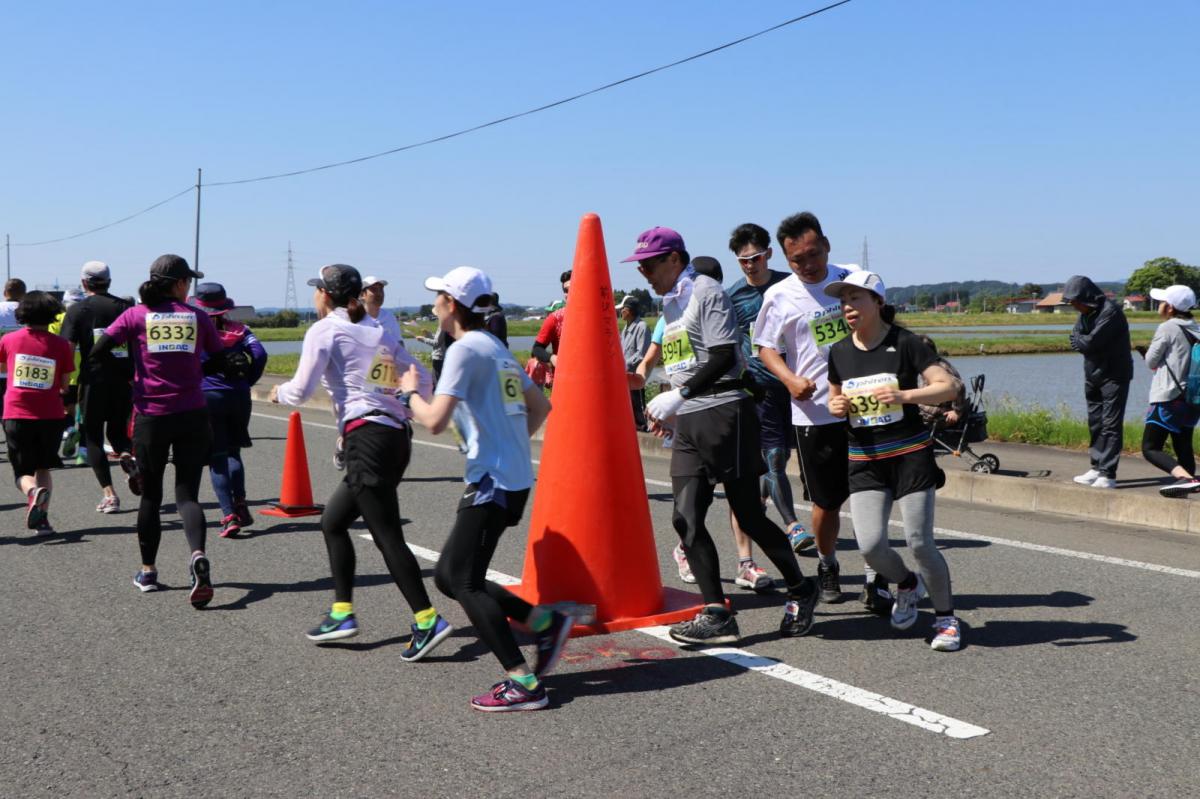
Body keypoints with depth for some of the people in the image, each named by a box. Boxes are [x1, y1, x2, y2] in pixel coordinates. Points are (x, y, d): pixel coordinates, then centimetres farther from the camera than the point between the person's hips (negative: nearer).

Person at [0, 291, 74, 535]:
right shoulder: (61, 345, -4)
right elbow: (64, 385, 1)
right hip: (50, 415, 0)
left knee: (23, 471, 10)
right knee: (43, 468, 17)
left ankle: (33, 492, -24)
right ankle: (42, 518, 4)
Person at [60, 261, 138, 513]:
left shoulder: (77, 309, -1)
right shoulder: (125, 307, 6)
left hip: (94, 380, -3)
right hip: (123, 379, 3)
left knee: (93, 437, 8)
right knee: (118, 431, 19)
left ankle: (109, 494, 0)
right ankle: (129, 456, -14)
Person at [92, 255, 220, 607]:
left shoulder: (136, 315, -1)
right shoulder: (197, 317, 1)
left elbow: (98, 351, -7)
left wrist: (128, 370, 8)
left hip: (150, 417, 0)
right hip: (192, 416, 0)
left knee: (151, 495, 16)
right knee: (187, 493, 3)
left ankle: (148, 571, 24)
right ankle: (198, 555, -24)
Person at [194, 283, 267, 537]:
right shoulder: (239, 329, 6)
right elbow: (260, 354, -6)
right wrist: (248, 381, 5)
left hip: (207, 397, -2)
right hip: (239, 396, 2)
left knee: (217, 458, 1)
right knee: (233, 452, 18)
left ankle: (229, 515, -8)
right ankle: (240, 503, 4)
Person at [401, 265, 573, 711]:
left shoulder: (465, 350, -11)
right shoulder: (497, 349, 17)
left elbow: (435, 421, -18)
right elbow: (540, 406, 23)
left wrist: (410, 392, 0)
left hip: (493, 480, -9)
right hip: (515, 478, 9)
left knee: (464, 581, -6)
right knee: (448, 576, 13)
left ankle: (523, 683, -7)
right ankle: (545, 622, 12)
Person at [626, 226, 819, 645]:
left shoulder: (706, 291, -6)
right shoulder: (670, 303, 20)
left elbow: (722, 357, -16)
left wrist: (678, 396, -17)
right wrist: (668, 410, 16)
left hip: (723, 413, -8)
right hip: (687, 422, 8)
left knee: (749, 515, -2)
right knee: (686, 518, -2)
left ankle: (800, 589, 18)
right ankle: (716, 614, 1)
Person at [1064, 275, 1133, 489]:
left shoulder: (1110, 311, -18)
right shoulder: (1086, 313, 10)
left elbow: (1090, 343, -24)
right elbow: (1076, 341, 2)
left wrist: (1080, 340, -5)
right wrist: (1085, 341, -16)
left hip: (1114, 377, -9)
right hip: (1093, 375, 9)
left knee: (1110, 425, -9)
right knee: (1095, 424, 12)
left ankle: (1107, 474, -11)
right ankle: (1097, 468, 19)